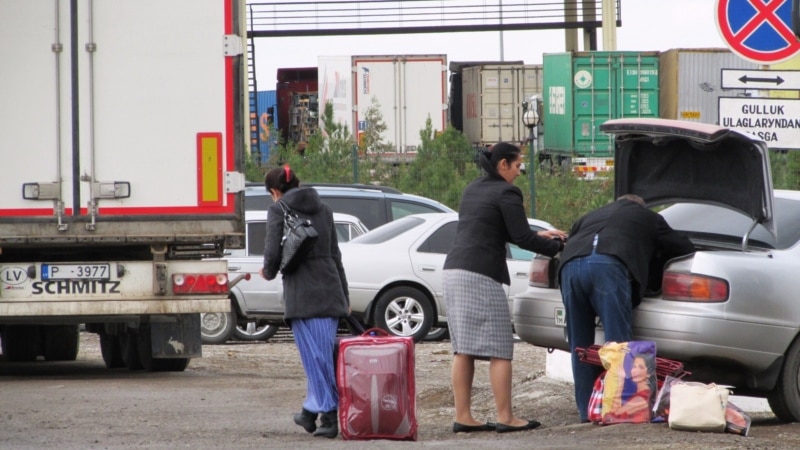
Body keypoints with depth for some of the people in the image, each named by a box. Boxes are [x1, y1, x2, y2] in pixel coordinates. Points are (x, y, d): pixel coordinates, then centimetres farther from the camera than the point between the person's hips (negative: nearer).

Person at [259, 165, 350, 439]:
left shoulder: (278, 210, -1)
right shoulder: (323, 210, 16)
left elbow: (273, 252, -10)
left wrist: (269, 272, 13)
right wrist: (344, 298, 20)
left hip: (302, 291, -6)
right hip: (330, 289, 6)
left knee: (315, 356, -5)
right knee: (323, 353, 11)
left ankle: (329, 416, -7)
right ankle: (311, 411, 16)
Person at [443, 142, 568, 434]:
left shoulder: (473, 190, 19)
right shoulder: (506, 193, -7)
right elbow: (522, 239, -9)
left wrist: (539, 236, 28)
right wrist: (556, 247, 5)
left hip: (455, 270, 9)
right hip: (481, 275, -9)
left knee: (463, 348, 8)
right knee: (499, 349, -5)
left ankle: (463, 417, 7)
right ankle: (505, 418, -5)